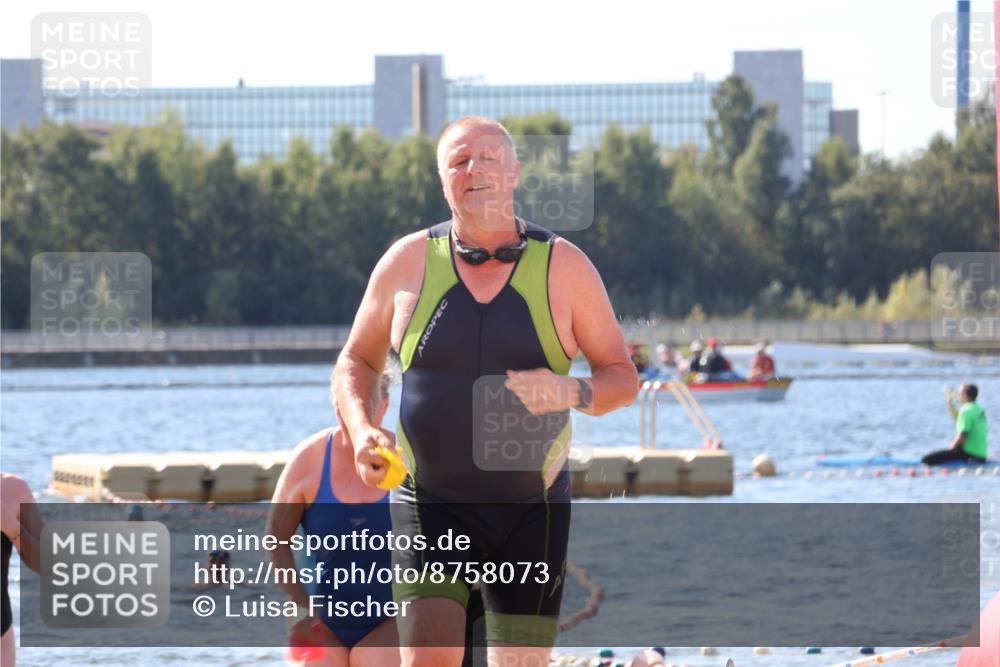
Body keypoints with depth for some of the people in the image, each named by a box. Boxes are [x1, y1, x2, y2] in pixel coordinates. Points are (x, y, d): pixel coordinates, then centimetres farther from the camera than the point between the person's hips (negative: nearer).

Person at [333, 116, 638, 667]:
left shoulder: (564, 266, 0)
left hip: (531, 511, 1)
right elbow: (356, 361, 14)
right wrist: (361, 430, -6)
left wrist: (570, 392, -17)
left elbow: (622, 377, 5)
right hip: (430, 506, -1)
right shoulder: (407, 262, 1)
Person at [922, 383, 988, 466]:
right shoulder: (978, 409, 13)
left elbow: (962, 436, -20)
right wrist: (950, 404, 28)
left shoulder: (966, 411, -15)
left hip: (968, 453, -9)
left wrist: (950, 449, -8)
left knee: (928, 459, -19)